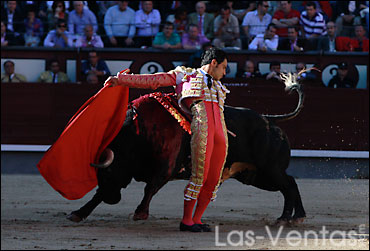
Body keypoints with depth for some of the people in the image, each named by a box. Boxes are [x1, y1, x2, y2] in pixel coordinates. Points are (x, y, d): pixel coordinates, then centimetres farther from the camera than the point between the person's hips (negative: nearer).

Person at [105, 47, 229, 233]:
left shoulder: (217, 87, 32)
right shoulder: (185, 75, 14)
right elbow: (153, 81, 11)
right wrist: (121, 80, 7)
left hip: (220, 133, 6)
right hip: (201, 129, -6)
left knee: (213, 180, 0)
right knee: (199, 176, -12)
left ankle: (196, 219, 11)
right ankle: (186, 220, -3)